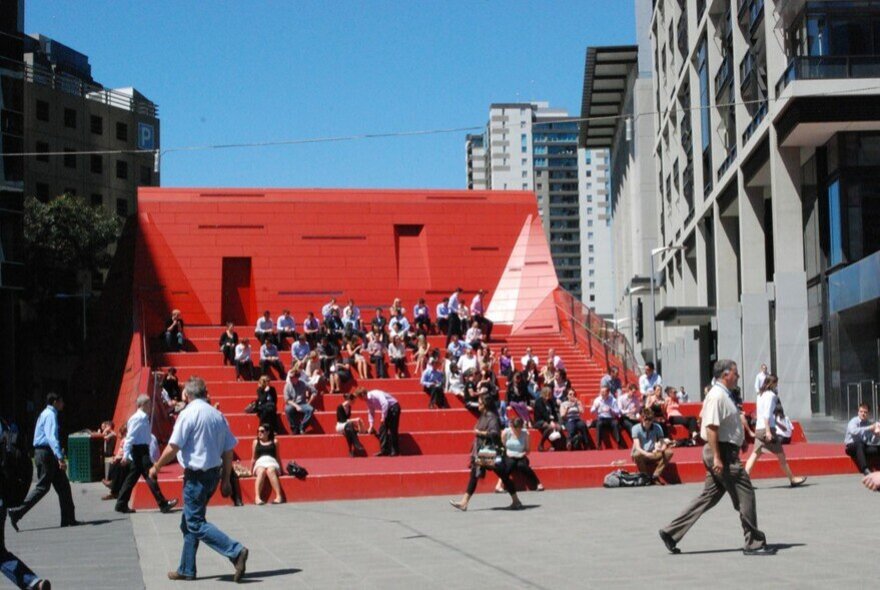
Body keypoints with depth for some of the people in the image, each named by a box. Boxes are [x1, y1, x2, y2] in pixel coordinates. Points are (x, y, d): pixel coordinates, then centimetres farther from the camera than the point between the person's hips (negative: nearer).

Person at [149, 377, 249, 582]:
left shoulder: (188, 414, -12)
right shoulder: (218, 415, 8)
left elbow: (173, 448, -15)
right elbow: (228, 451, 9)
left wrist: (156, 467, 1)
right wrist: (225, 480, 15)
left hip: (196, 474, -8)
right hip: (214, 472, 8)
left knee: (195, 523, -3)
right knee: (189, 522, 18)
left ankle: (236, 551, -18)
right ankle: (186, 570, 21)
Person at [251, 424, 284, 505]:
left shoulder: (274, 442, 16)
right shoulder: (256, 442, 20)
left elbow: (277, 457, 17)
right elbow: (253, 458, 21)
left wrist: (280, 470, 10)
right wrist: (251, 471, 16)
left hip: (272, 462, -1)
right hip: (260, 463, 1)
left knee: (270, 470, -38)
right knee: (261, 472, -37)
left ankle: (279, 496, -50)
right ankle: (257, 497, -54)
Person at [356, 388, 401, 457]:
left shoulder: (375, 394, -25)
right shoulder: (368, 401, 3)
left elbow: (385, 404, -34)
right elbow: (371, 413, 14)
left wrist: (383, 417, -27)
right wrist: (371, 426, 11)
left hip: (393, 407, -9)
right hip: (387, 410, 9)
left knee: (392, 430, -10)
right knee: (382, 429, 3)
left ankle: (395, 451, -6)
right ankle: (384, 450, 5)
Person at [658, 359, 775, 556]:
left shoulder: (724, 395, 18)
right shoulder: (717, 396, -15)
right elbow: (711, 427, -22)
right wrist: (717, 458, -25)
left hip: (724, 453, 11)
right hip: (723, 452, -11)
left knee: (709, 497, 11)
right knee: (745, 494, -4)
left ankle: (671, 532, 12)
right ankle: (754, 543, 4)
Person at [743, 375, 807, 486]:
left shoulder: (760, 395, 15)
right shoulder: (770, 395, -10)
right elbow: (767, 414, -18)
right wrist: (768, 431, -22)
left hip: (758, 429, 8)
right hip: (767, 428, -8)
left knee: (754, 455, 4)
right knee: (781, 456, 4)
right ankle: (792, 479, 14)